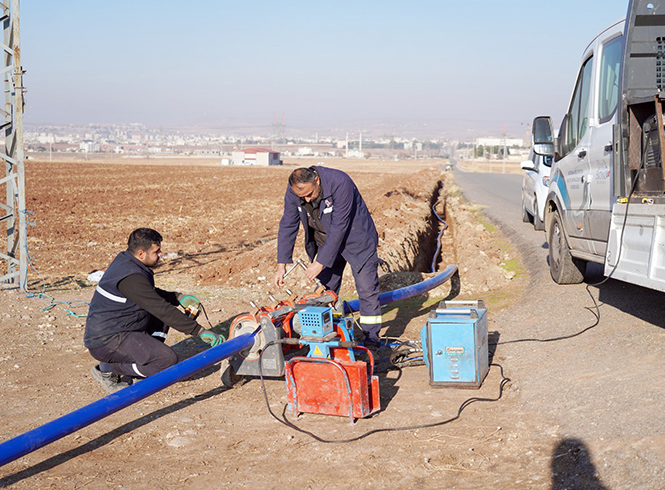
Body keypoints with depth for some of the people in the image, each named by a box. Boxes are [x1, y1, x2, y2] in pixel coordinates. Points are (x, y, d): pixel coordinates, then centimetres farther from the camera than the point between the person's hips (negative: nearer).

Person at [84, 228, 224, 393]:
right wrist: (200, 331, -24)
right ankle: (107, 369, -4)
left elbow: (152, 294, 23)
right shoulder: (130, 277, -24)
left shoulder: (124, 260, 7)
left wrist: (179, 297, 9)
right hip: (106, 342, -10)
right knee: (168, 359, -20)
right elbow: (162, 310, -26)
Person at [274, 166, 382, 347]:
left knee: (367, 289, -5)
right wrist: (281, 265, -11)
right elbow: (288, 225, -7)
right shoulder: (293, 191, -16)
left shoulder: (339, 183, -33)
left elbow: (339, 227, -32)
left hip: (355, 239, -5)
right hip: (324, 241, 5)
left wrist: (321, 262, -30)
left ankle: (371, 340, 3)